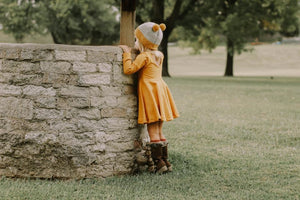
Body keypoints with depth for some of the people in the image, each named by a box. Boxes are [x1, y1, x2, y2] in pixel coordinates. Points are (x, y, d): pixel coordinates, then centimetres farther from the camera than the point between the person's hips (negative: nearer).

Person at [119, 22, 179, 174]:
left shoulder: (144, 56, -11)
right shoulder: (159, 56, 13)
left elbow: (129, 69, -19)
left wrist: (127, 53, -7)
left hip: (150, 94, -8)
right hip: (160, 91, 8)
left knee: (153, 131, -5)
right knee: (159, 131, 12)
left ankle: (159, 162, -6)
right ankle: (165, 161, 13)